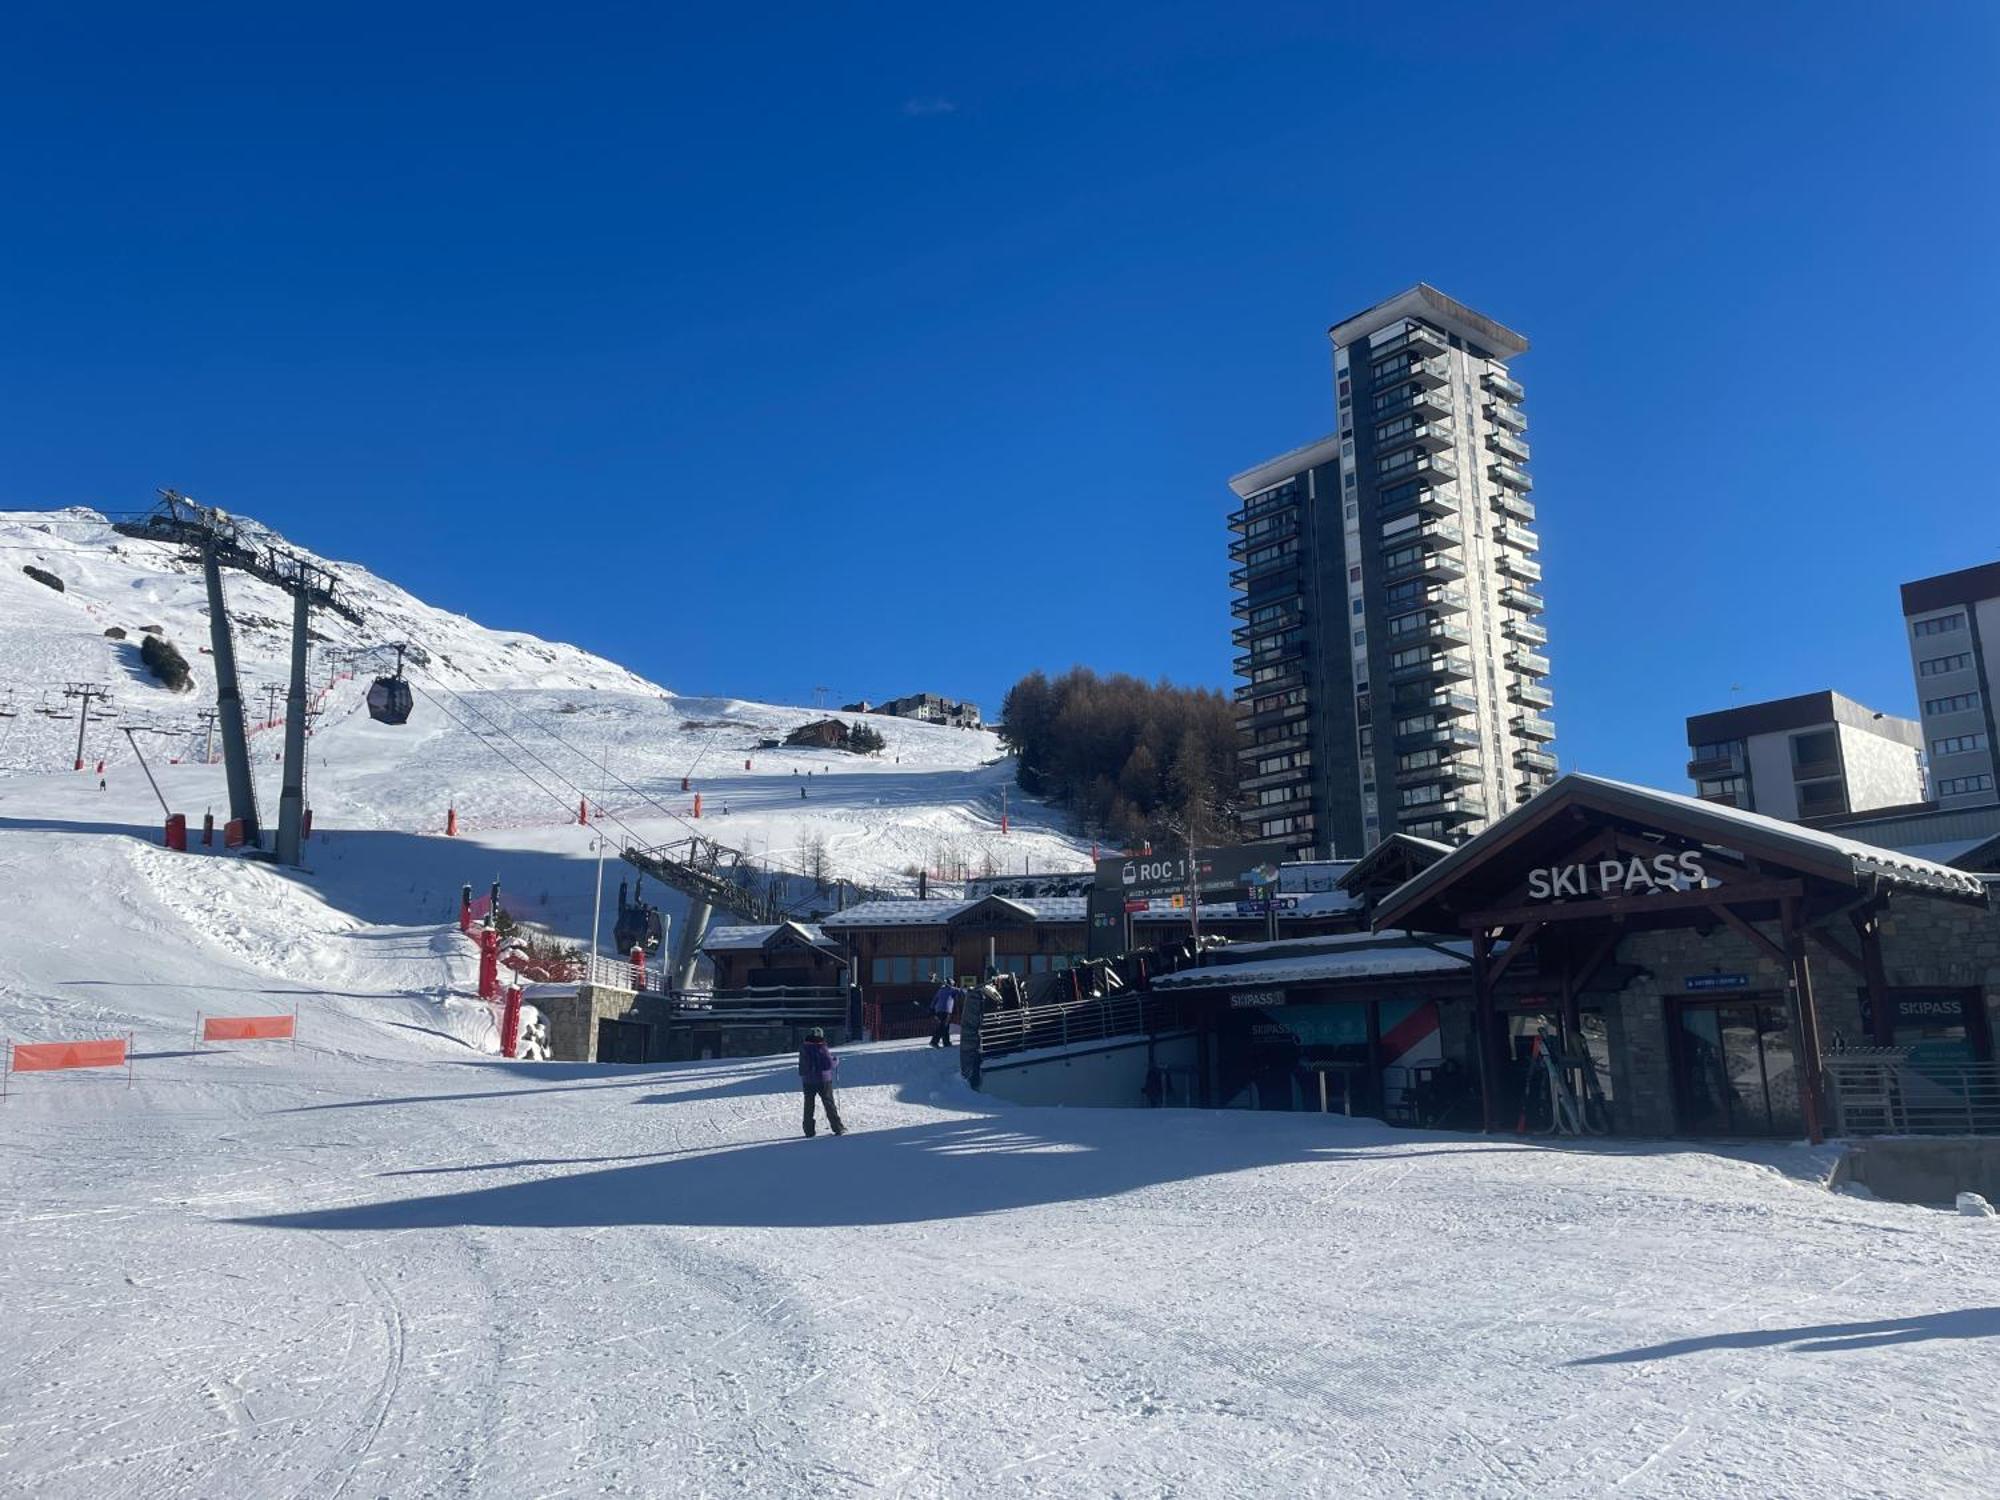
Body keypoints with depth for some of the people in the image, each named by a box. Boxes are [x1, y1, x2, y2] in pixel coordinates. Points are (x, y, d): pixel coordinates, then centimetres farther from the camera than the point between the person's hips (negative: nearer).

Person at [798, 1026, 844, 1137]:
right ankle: (838, 1128, 6)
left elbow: (801, 1066, 7)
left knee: (808, 1106, 11)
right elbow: (830, 1064, -16)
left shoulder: (803, 1049, -2)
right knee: (829, 1104, 6)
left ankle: (809, 1131, 10)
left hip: (807, 1081, 3)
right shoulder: (822, 1048, -15)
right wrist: (837, 1060, 4)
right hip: (824, 1081, -3)